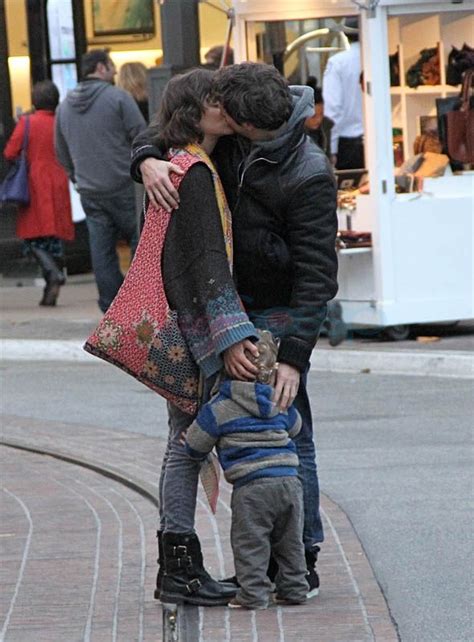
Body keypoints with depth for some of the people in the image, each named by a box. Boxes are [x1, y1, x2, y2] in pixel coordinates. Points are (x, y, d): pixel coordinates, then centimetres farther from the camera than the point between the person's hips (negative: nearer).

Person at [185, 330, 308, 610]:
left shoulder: (219, 410, -3)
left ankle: (253, 593, -1)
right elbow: (295, 426, 32)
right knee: (290, 542, 17)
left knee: (250, 544, 3)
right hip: (290, 481, 5)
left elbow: (195, 446, 3)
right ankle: (294, 589, 20)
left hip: (252, 487, -5)